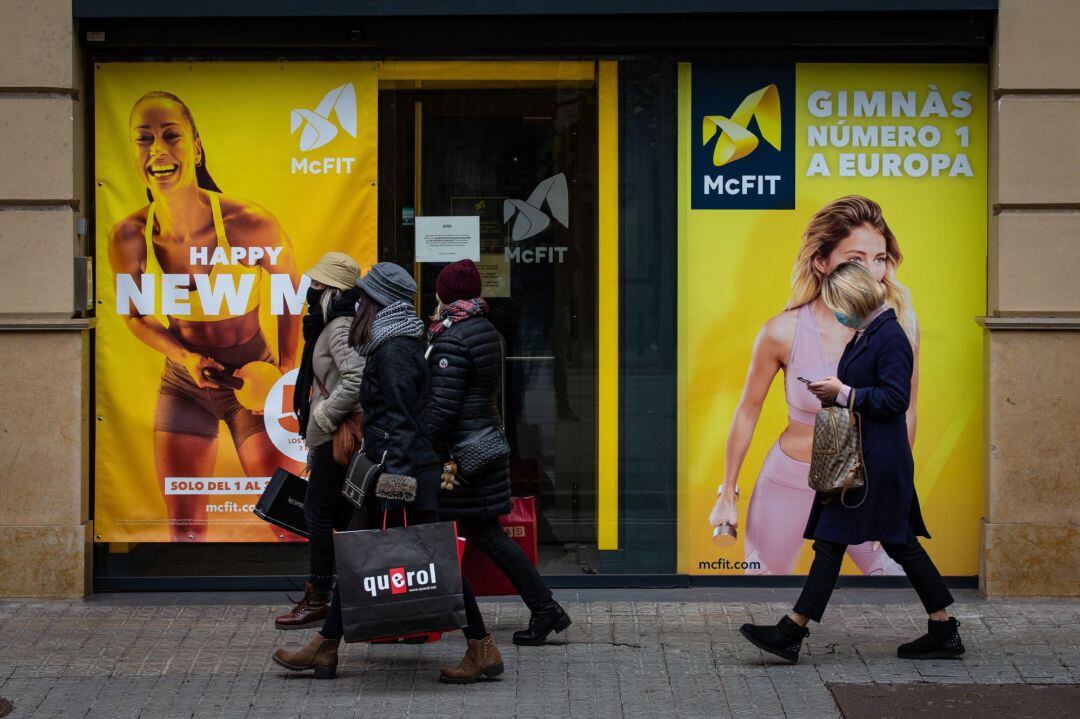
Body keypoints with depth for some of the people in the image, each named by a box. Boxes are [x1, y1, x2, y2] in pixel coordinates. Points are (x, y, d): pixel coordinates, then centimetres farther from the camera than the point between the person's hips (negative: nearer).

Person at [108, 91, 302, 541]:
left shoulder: (249, 225, -24)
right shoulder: (128, 239, -16)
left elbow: (292, 287, -3)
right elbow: (135, 316, 3)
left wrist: (287, 366, -7)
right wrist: (185, 357, -14)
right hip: (185, 384, 2)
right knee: (184, 529, 8)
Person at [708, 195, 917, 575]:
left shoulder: (899, 327, -14)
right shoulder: (783, 332, -19)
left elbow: (904, 416, -1)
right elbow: (747, 412, -5)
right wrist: (727, 494, 2)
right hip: (789, 484, -2)